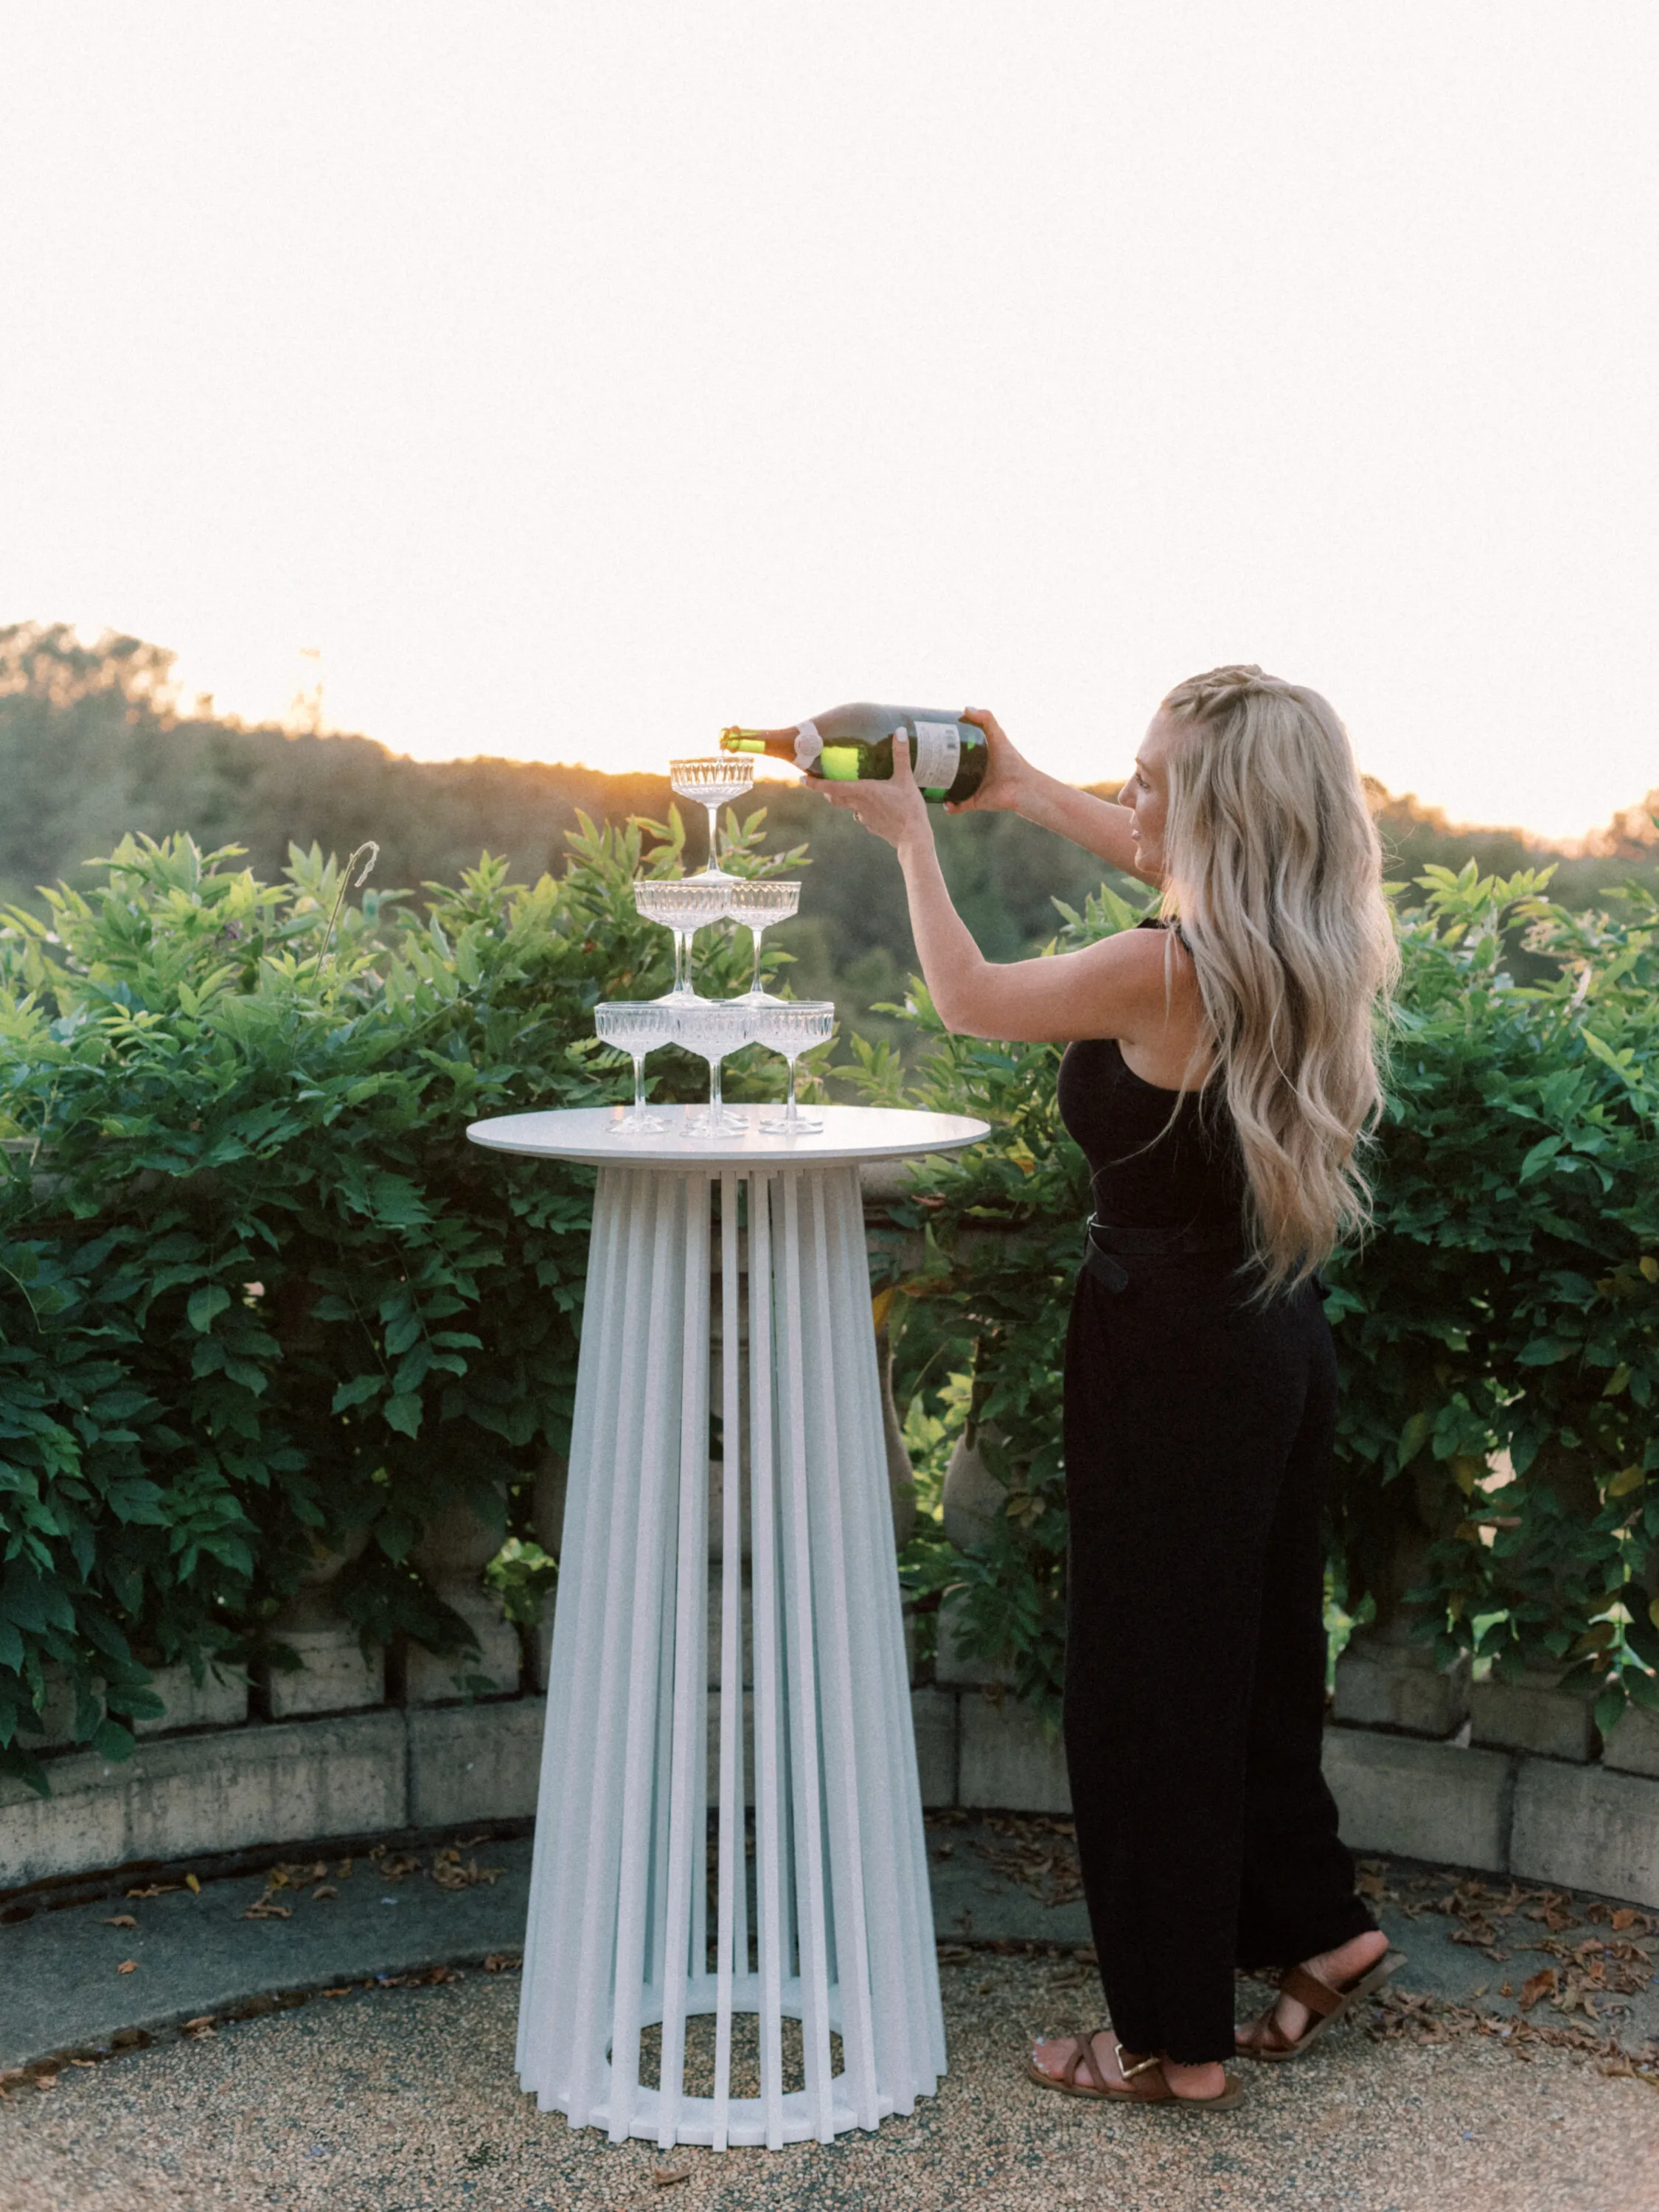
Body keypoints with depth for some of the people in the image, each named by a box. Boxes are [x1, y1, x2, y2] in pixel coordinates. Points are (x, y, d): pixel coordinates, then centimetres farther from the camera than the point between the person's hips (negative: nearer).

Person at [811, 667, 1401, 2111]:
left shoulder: (1165, 976, -23)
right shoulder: (1308, 950, 0)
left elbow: (966, 997, -6)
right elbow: (1174, 866, 22)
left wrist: (910, 831, 7)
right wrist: (1023, 791, 26)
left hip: (1171, 1356, -8)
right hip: (1283, 1344, 8)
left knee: (1151, 1688, 5)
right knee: (1257, 1657, 22)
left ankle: (1178, 2043, 18)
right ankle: (1321, 1930, 37)